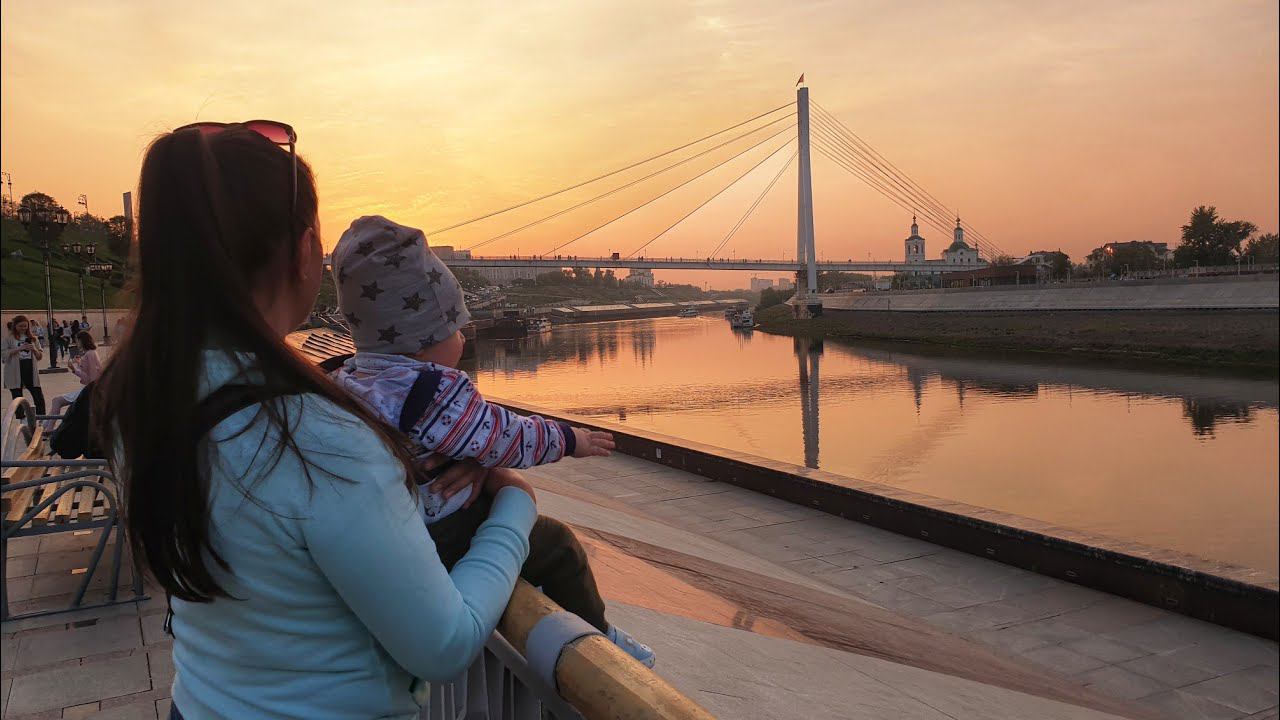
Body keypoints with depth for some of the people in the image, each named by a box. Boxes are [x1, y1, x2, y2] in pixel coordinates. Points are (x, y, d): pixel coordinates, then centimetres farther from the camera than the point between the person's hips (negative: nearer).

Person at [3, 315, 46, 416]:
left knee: (39, 398, 0)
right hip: (15, 373, -3)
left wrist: (34, 350, -11)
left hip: (31, 372, 3)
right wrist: (20, 348, -19)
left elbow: (40, 356, 10)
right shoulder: (9, 338, 2)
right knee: (18, 399, 3)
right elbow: (5, 353, -9)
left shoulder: (32, 338, 11)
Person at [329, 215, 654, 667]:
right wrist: (568, 440, -3)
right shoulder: (434, 393, -26)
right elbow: (503, 438, -18)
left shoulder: (348, 380, 3)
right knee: (557, 544, 1)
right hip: (443, 540, -10)